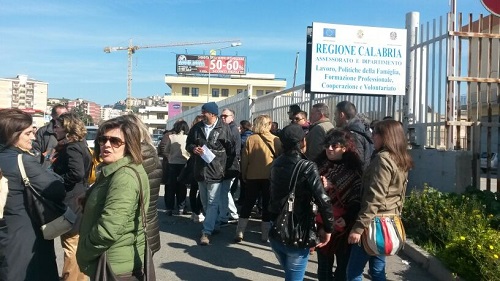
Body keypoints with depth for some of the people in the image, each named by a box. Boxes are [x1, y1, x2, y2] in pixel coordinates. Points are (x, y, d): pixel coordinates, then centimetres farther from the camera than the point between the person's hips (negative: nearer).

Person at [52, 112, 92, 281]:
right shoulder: (79, 145, 11)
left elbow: (76, 173, -30)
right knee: (78, 247, 20)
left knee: (71, 248, 2)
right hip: (78, 202, 10)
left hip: (72, 204, -10)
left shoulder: (71, 148, -17)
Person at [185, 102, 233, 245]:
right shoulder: (197, 127, 6)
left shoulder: (224, 128, -6)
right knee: (205, 202, 16)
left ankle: (206, 232, -2)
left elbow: (230, 148, 2)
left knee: (212, 202, -5)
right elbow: (188, 143, 14)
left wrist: (223, 163, 0)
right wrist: (193, 149, -7)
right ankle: (215, 225, 33)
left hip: (215, 170, -5)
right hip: (200, 169, 5)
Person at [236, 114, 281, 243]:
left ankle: (239, 233, 11)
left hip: (252, 176, 1)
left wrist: (243, 175, 8)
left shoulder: (250, 139, -5)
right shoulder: (276, 140, -5)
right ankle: (265, 234, 14)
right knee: (267, 205, 10)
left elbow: (244, 159, -3)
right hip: (270, 177, -1)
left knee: (247, 204, 11)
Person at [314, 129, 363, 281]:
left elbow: (358, 198, -5)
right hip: (322, 223, 3)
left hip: (343, 226, -2)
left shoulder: (353, 168, -3)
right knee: (323, 263, 10)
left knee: (344, 263, 6)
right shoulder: (320, 164, 5)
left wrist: (347, 218, -16)